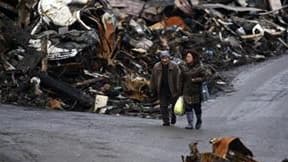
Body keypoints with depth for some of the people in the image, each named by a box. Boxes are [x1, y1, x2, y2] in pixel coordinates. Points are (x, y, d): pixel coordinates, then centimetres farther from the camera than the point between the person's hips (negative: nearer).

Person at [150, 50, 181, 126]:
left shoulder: (174, 66, -11)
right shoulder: (156, 67, -3)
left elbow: (178, 79, -11)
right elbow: (153, 79, 5)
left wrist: (178, 90, -15)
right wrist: (154, 90, 6)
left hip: (172, 89, -1)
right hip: (162, 89, 2)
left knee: (174, 105, 9)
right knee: (163, 105, -1)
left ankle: (173, 116, 37)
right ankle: (166, 121, 7)